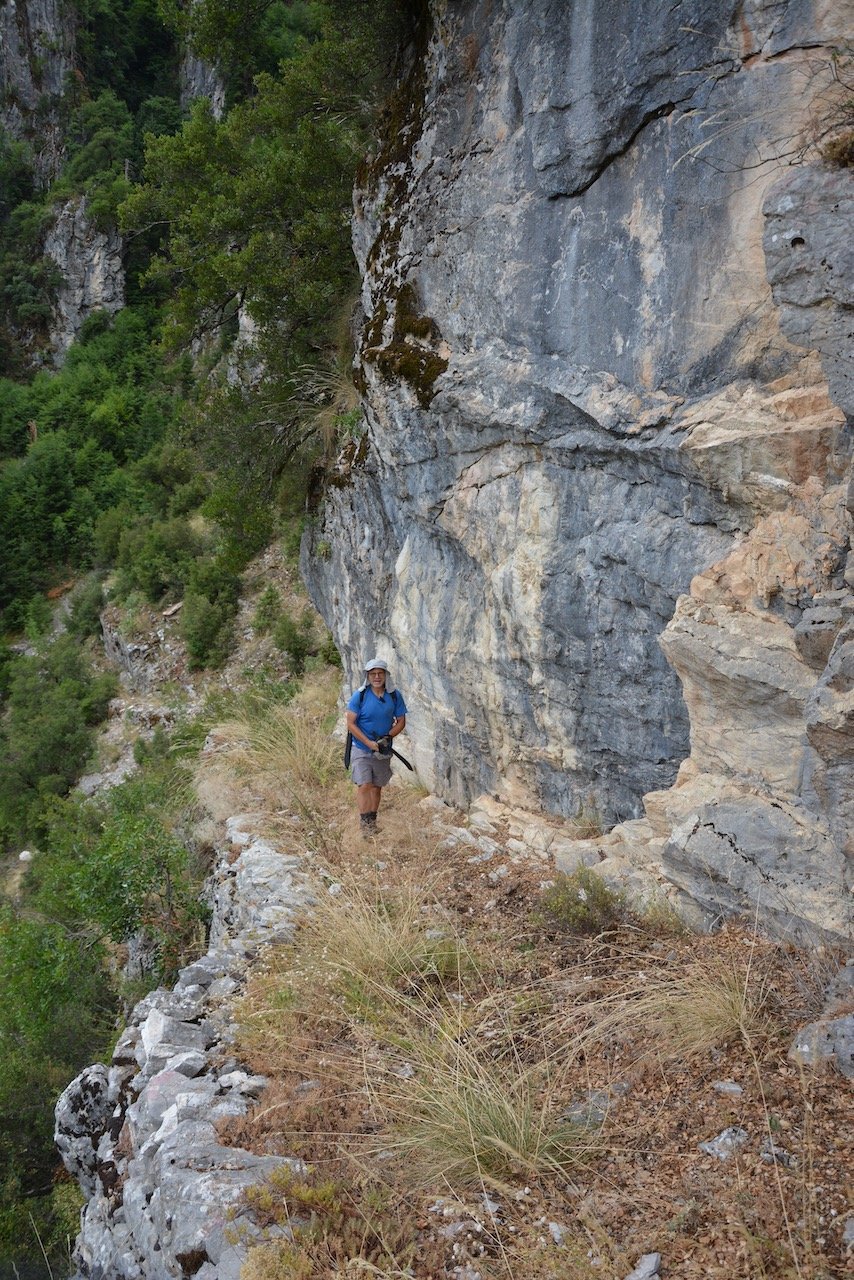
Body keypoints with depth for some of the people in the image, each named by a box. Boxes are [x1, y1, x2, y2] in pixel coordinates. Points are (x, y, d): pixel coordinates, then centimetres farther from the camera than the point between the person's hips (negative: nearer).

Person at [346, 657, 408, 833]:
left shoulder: (395, 696, -4)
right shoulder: (360, 696, -12)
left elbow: (401, 722, 3)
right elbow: (350, 723, -12)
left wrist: (388, 737, -15)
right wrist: (370, 743, -18)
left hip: (383, 751, 3)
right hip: (362, 749, -3)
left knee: (377, 787, 13)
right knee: (364, 785, -13)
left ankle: (373, 824, 25)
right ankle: (365, 827, -9)